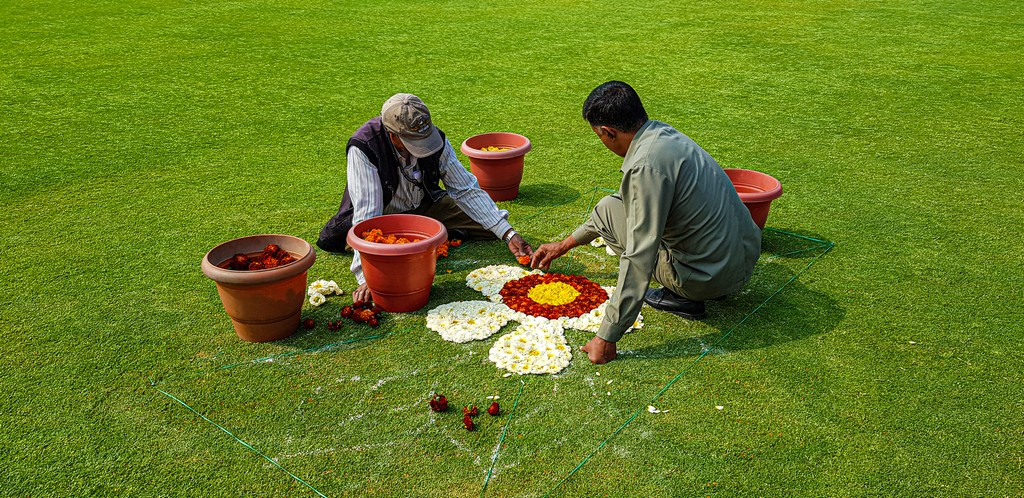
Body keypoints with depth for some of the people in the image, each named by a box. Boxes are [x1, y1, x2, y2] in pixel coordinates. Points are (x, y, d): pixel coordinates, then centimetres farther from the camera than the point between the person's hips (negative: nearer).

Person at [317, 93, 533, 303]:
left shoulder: (435, 137, -19)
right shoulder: (363, 148, -31)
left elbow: (466, 190, -12)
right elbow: (366, 214, -35)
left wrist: (508, 234, -19)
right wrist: (366, 276, -44)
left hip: (424, 205, 3)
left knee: (490, 225, -9)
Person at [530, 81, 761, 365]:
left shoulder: (647, 165, -24)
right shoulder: (663, 133, 5)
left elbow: (638, 260, -26)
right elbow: (627, 200, 20)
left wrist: (607, 337, -20)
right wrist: (564, 245, 28)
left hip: (712, 276, -8)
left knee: (607, 210, 2)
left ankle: (680, 297, 0)